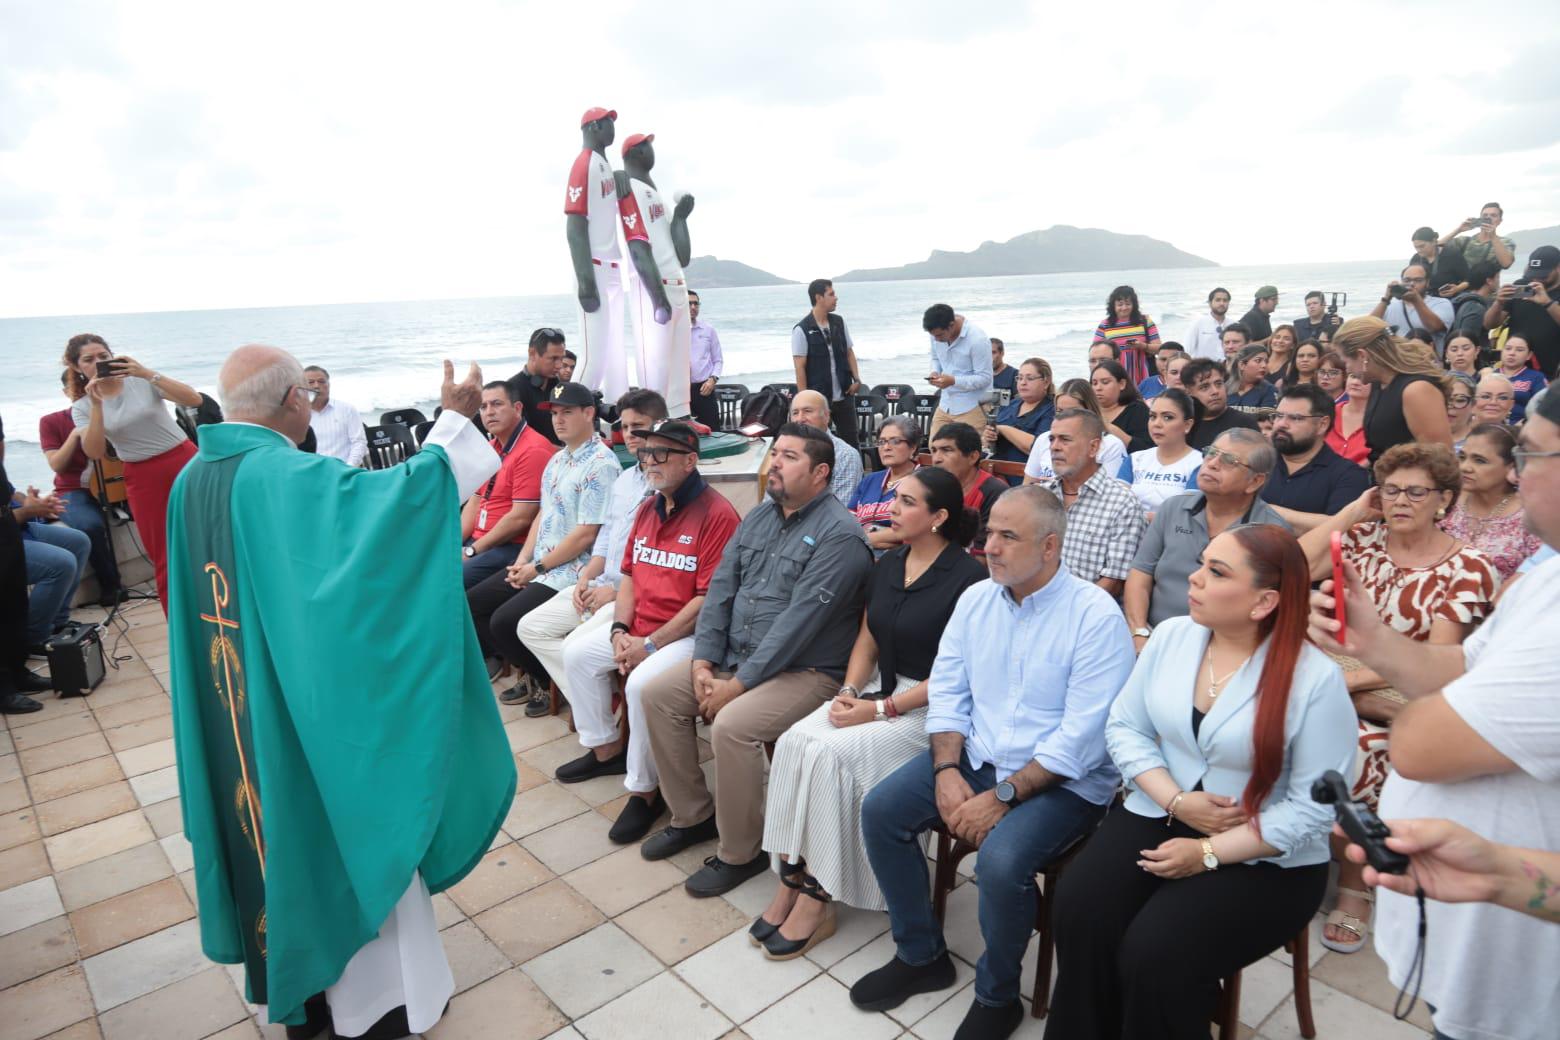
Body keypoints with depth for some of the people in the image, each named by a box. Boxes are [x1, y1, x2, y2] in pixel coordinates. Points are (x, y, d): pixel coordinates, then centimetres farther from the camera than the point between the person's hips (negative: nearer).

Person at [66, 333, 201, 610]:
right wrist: (96, 404, -16)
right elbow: (95, 453, -11)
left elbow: (194, 400, -15)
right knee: (164, 556, 3)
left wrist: (149, 374, -23)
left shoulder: (142, 381, -3)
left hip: (185, 462, -1)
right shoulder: (82, 407, 3)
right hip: (143, 478, 2)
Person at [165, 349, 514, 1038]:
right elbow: (394, 493, -34)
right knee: (347, 831, 8)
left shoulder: (193, 479, 4)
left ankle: (296, 979, 38)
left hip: (235, 710, 8)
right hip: (310, 704, -8)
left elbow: (194, 598, 16)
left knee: (276, 830, 20)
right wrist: (454, 420, -25)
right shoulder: (284, 476, -23)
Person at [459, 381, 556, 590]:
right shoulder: (490, 448, 16)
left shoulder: (533, 450, -16)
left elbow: (520, 518, -20)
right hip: (479, 541, 9)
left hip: (514, 547, -9)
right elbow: (474, 503, 17)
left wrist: (472, 550, -13)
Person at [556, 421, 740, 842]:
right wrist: (620, 631, -3)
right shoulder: (648, 508, 9)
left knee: (642, 683, -29)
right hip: (638, 627, 9)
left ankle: (645, 790, -7)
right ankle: (605, 748, 26)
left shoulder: (716, 514, -19)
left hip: (689, 634, -9)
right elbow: (629, 574, 14)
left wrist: (650, 645, -19)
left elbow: (710, 599, -22)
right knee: (576, 653, 10)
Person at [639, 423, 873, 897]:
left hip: (806, 671, -8)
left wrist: (738, 684, -22)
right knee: (657, 693, -2)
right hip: (736, 660, 8)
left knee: (732, 726, -30)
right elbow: (721, 587, 7)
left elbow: (797, 623, -23)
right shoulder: (760, 515, 9)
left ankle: (741, 853, -6)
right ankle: (693, 815, 14)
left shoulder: (839, 534, -18)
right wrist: (704, 659, -5)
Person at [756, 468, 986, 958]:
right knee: (795, 742, -18)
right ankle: (790, 880, -11)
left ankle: (816, 899, -12)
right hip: (877, 688, 7)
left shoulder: (967, 579, -13)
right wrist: (849, 691, -4)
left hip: (931, 706, -7)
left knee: (832, 752, -26)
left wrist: (880, 710, -18)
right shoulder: (887, 565, 10)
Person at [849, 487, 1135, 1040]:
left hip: (1064, 780, -6)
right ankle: (920, 955, 14)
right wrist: (947, 770, -11)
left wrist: (1003, 797, -22)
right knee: (880, 810, -7)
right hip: (975, 756, 6)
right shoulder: (976, 599, 2)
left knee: (1001, 859, -30)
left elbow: (1082, 737, -21)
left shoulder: (1096, 615, -17)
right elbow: (946, 691, 4)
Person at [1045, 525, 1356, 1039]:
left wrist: (1207, 854, -18)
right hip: (1159, 815, 4)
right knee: (1080, 908, -19)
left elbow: (1312, 809, -15)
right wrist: (1176, 801, -12)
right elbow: (1124, 727, 3)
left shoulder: (1316, 679, -16)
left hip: (1265, 859, -4)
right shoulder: (1171, 635, -1)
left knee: (1155, 954, -23)